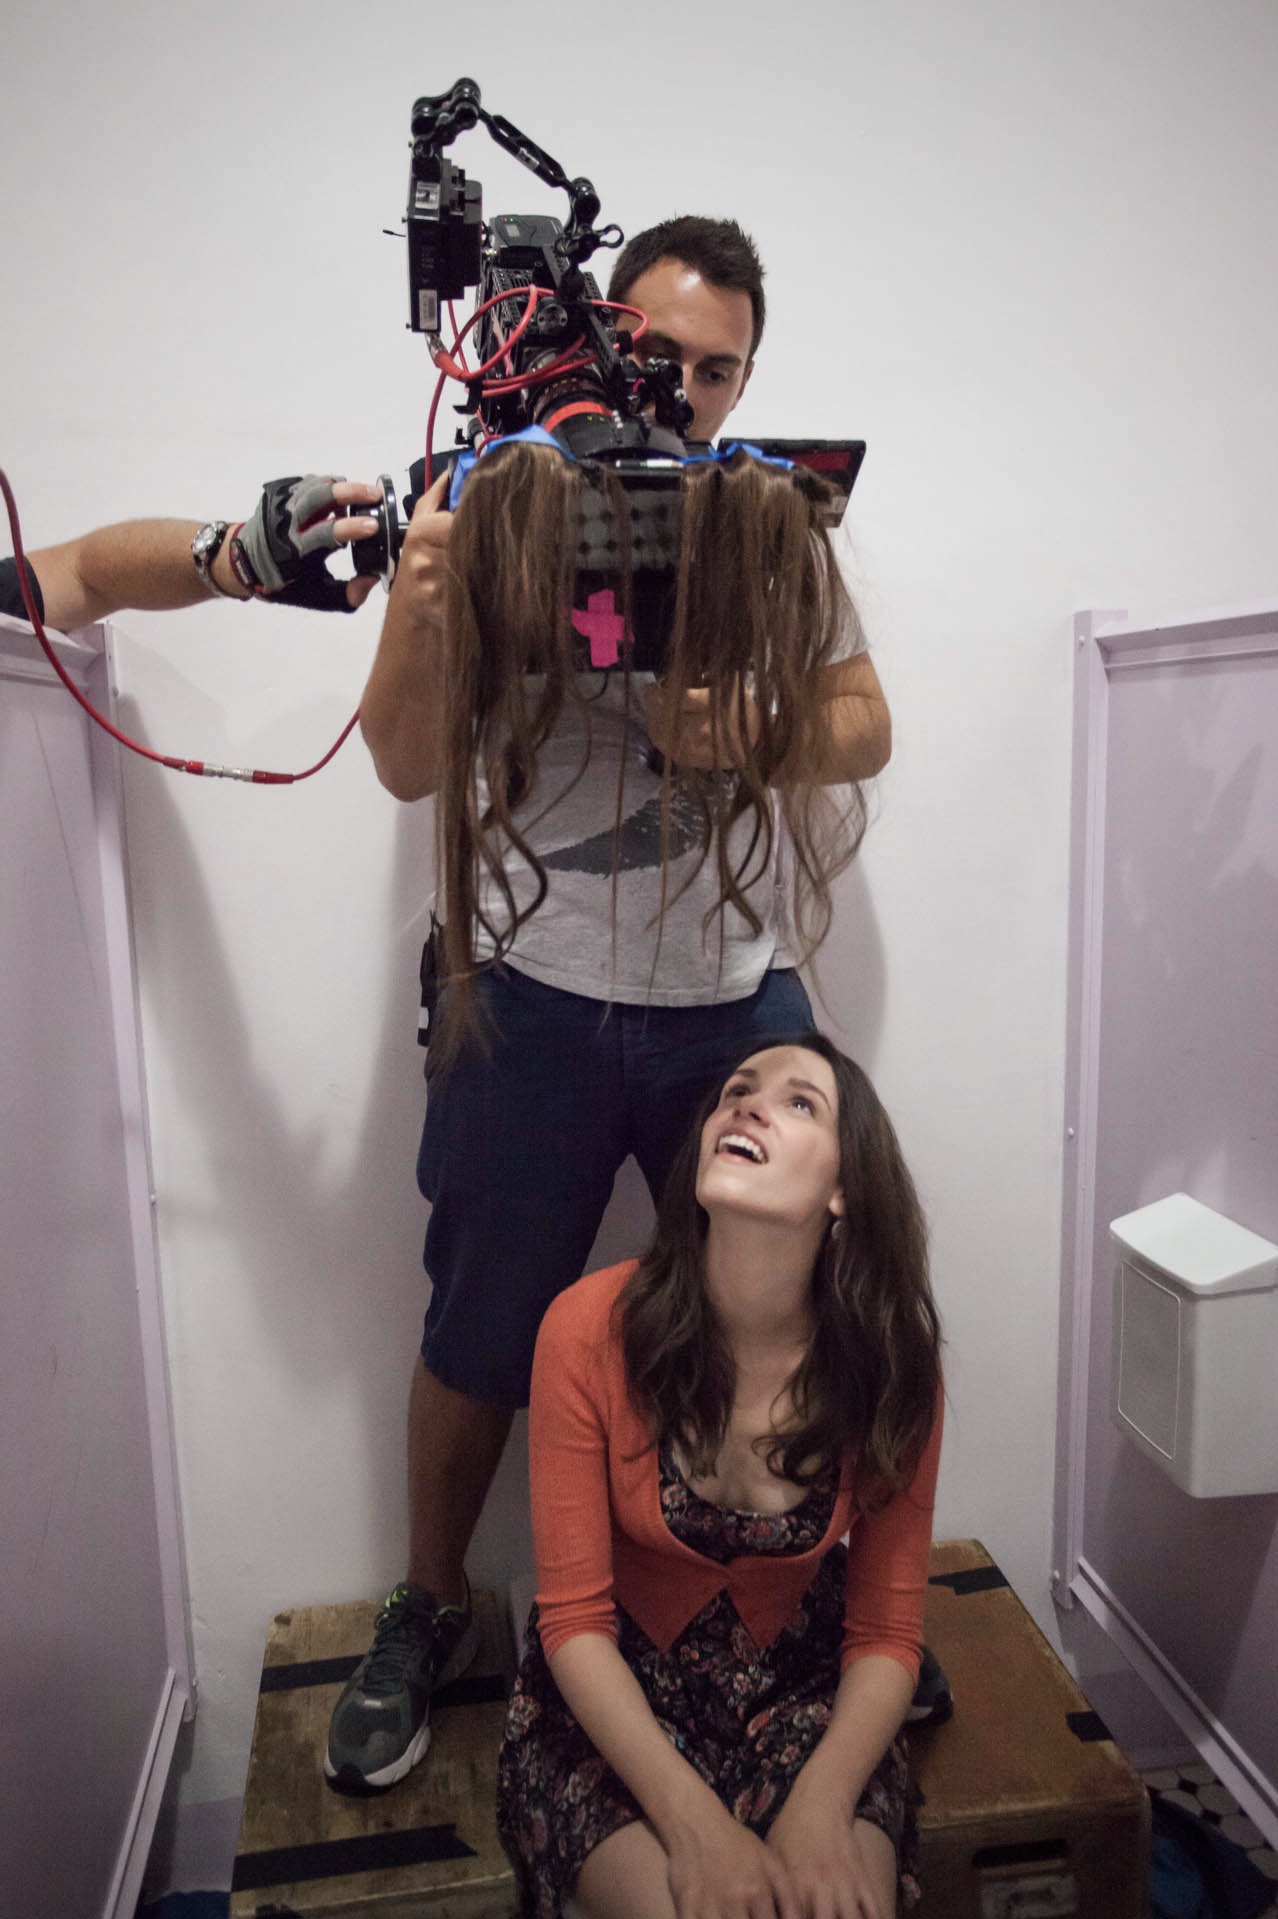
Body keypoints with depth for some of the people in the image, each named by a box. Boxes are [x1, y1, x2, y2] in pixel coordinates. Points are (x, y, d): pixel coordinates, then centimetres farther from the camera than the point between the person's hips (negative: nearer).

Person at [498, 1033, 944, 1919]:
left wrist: (821, 1808, -22)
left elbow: (888, 1629, -7)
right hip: (615, 1694, -1)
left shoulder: (891, 1361, -17)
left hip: (803, 1688, 2)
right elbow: (575, 1615, -15)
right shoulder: (592, 1328, -22)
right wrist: (693, 1821, -22)